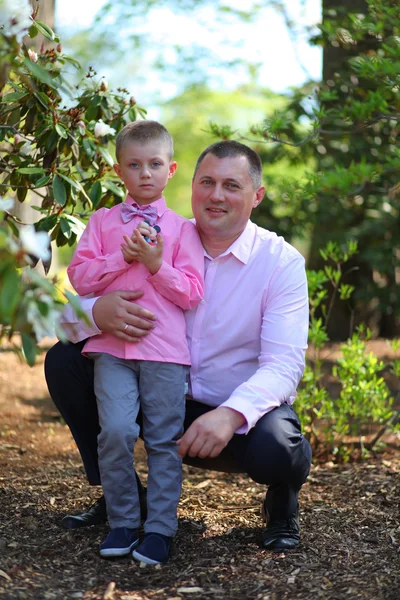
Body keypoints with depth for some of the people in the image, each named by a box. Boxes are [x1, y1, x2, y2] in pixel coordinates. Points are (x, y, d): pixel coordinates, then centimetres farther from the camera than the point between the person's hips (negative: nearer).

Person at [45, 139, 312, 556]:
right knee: (63, 359, -11)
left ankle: (282, 502, 4)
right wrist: (97, 312, -34)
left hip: (244, 415, -3)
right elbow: (68, 310, -7)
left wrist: (231, 414, -40)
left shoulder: (281, 262, -10)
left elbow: (284, 364, -21)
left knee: (276, 449, -38)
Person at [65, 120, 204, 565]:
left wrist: (157, 264, -11)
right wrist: (122, 257, -7)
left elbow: (193, 293, 2)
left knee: (164, 440, 2)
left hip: (165, 348, 0)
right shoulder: (101, 222, 13)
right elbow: (79, 277, 4)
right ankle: (121, 522, 5)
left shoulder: (181, 228, 9)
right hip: (112, 345, 1)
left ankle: (160, 528, 11)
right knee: (115, 432, -12)